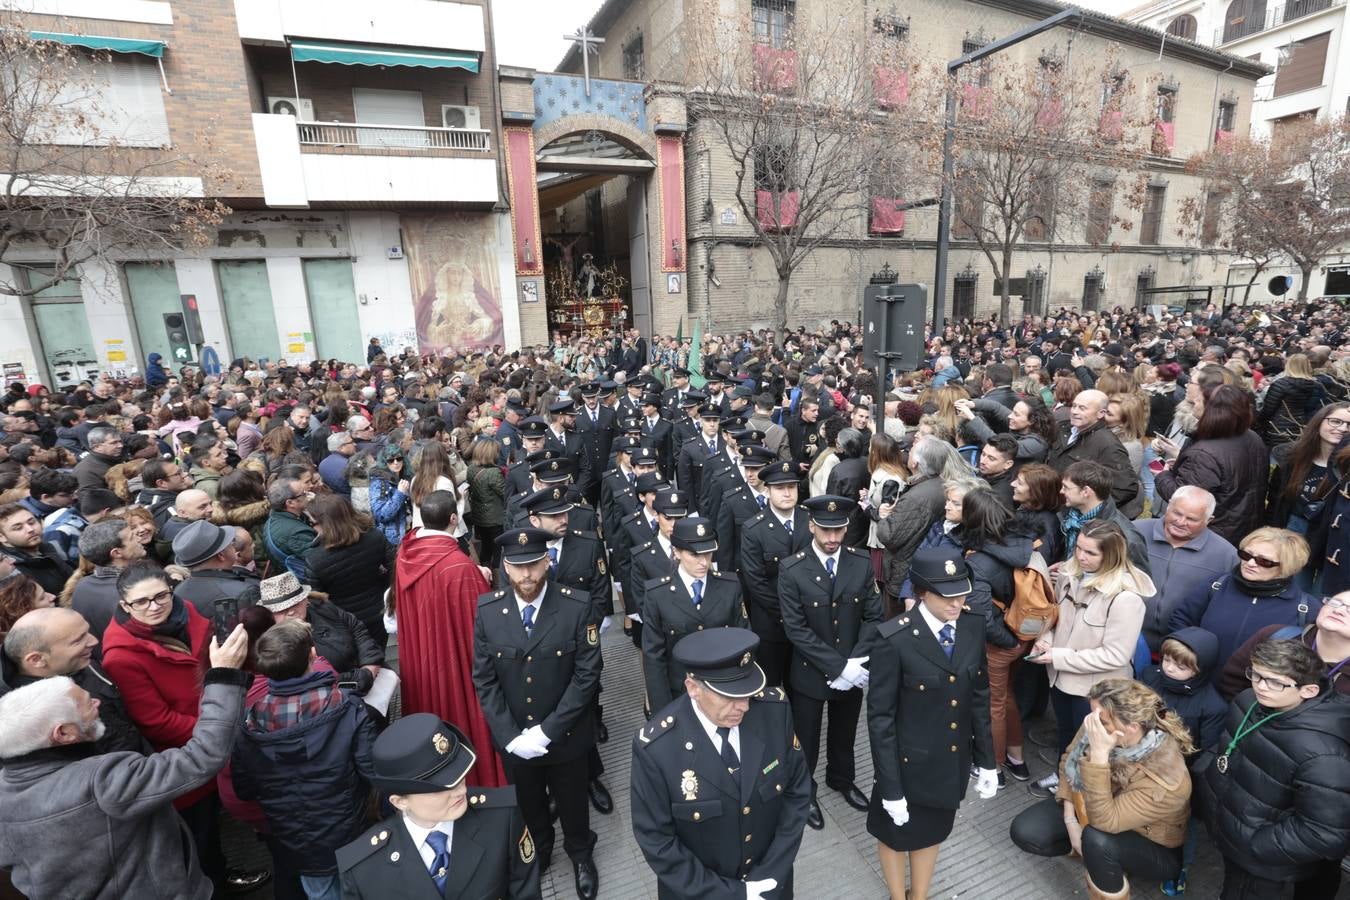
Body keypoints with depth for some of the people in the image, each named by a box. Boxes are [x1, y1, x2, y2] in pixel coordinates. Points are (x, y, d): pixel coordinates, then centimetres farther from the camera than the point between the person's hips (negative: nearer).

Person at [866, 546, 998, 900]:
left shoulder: (974, 626, -10)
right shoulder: (893, 638, -27)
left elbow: (979, 696, 2)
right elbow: (880, 717, -20)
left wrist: (986, 761, 5)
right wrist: (890, 786, -16)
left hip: (954, 760, 4)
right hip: (910, 761, -4)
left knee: (932, 832, 26)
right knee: (896, 834, 21)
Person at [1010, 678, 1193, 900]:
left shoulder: (1167, 778, -37)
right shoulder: (1098, 725, -24)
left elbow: (1103, 821, -39)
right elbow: (1069, 762, -5)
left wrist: (1099, 754, -46)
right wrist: (1070, 820, -10)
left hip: (1155, 851, -4)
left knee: (1097, 839, -37)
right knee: (1024, 832, -11)